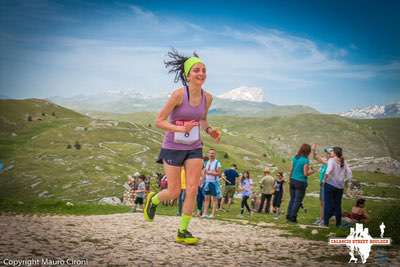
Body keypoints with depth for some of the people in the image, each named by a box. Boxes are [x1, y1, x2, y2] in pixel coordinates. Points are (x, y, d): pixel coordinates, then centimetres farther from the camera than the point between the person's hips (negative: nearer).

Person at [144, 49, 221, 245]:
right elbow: (159, 121, -16)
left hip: (194, 149, 4)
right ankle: (153, 199, 37)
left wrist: (210, 130, -2)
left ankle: (183, 232, 7)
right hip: (173, 148, -4)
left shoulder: (207, 98, -3)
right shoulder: (179, 94, -19)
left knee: (192, 190, -5)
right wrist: (179, 128, -30)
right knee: (174, 192, 2)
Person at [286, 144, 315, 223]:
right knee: (297, 201, 1)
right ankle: (292, 218, 1)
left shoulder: (295, 158, 6)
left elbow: (291, 170, 10)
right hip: (301, 182, -6)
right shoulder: (305, 160, -14)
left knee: (292, 199, 14)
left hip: (293, 180, 6)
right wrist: (311, 171, 5)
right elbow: (305, 174, -14)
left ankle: (288, 216, 16)